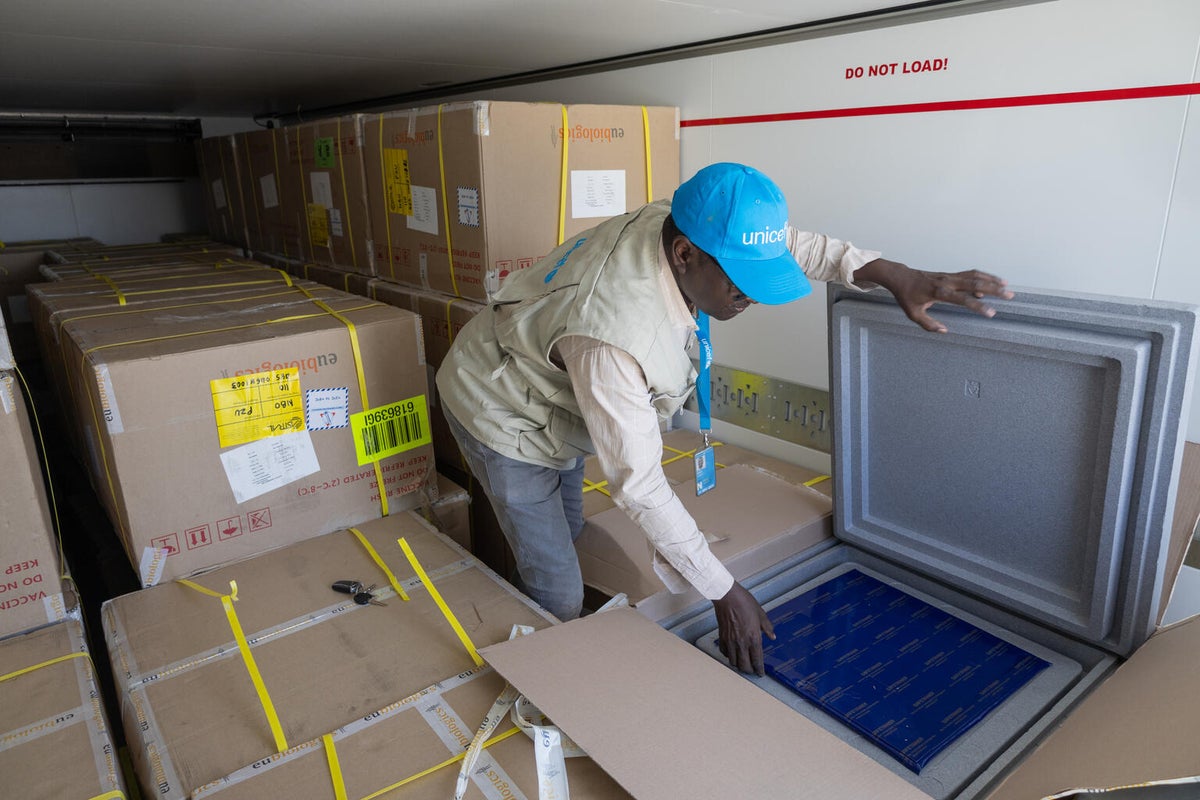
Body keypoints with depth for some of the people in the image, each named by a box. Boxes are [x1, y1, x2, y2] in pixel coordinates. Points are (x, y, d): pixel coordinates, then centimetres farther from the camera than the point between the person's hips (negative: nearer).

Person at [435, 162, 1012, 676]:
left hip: (554, 400, 8)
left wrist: (896, 276, -21)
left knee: (568, 537, 22)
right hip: (501, 416, -8)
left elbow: (796, 245, -6)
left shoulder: (681, 225, -22)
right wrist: (725, 593, -27)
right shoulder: (613, 337, -44)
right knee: (558, 597, -6)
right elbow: (639, 485, -36)